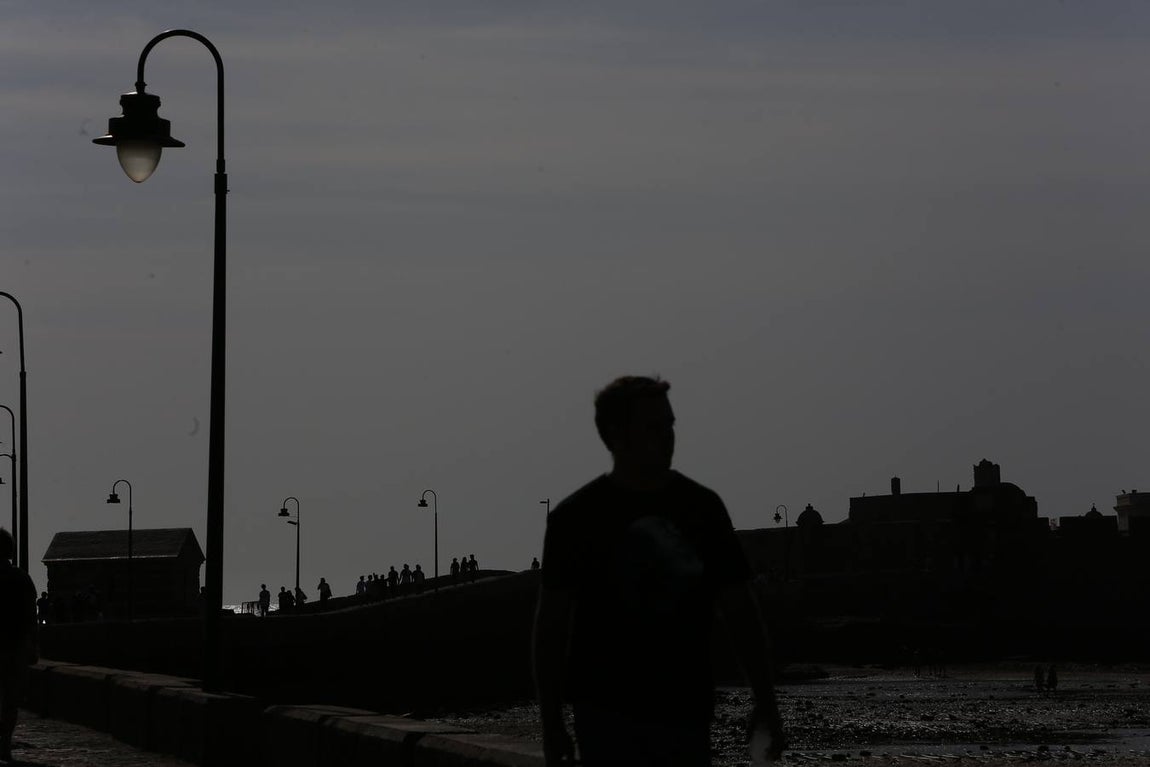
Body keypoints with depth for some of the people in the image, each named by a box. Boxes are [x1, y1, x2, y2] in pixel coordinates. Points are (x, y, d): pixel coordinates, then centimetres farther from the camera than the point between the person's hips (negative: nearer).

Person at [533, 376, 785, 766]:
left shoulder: (702, 507, 6)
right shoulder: (576, 517, -3)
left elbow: (740, 610, 9)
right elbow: (551, 625, 0)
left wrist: (766, 702, 3)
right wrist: (551, 724, -4)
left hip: (686, 714, 3)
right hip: (608, 715, -3)